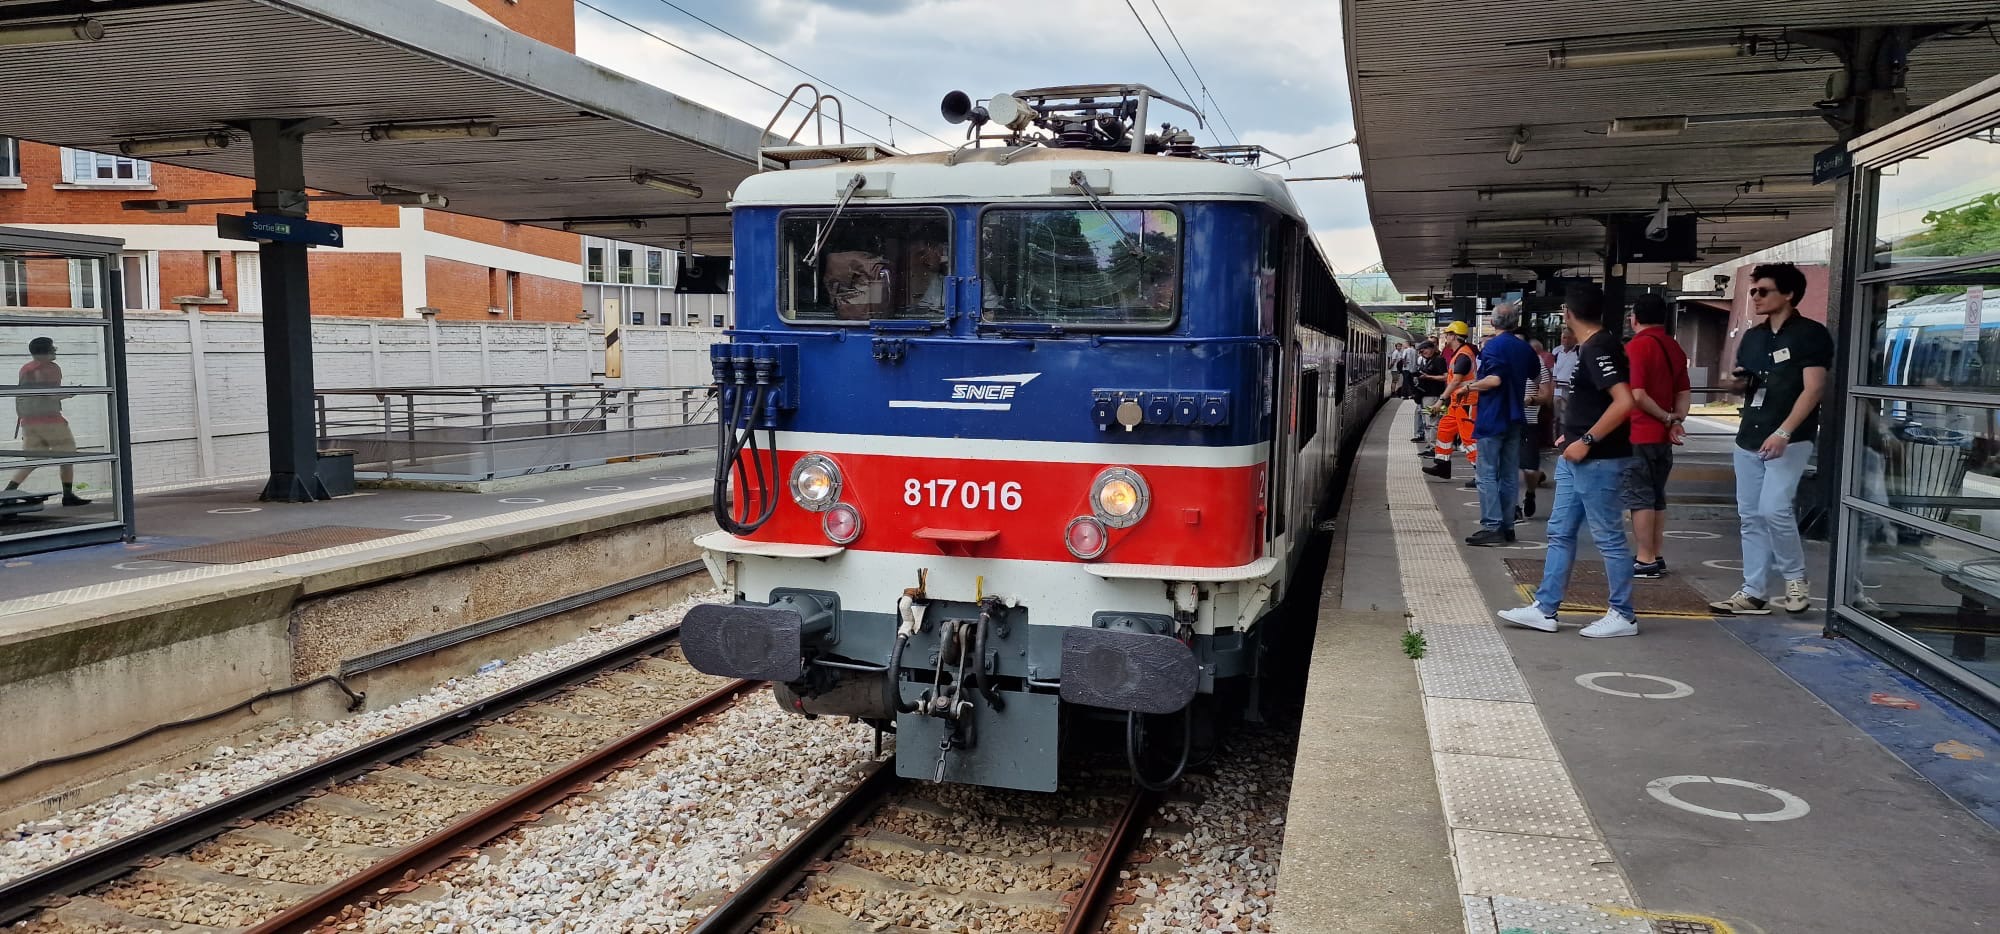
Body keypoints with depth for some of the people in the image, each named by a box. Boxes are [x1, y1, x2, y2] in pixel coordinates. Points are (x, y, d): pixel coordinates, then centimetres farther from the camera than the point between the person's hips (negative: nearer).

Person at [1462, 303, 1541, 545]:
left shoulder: (1494, 346, -13)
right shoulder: (1525, 349, 9)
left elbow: (1494, 380, -24)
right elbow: (1536, 376, 24)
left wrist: (1470, 387, -10)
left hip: (1492, 418, -7)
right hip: (1515, 418, 7)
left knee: (1487, 474, -5)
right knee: (1510, 474, 11)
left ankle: (1492, 527, -11)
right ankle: (1507, 526, 14)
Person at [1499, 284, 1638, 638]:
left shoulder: (1599, 349, -17)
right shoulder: (1587, 348, 13)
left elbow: (1624, 402, -25)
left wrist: (1586, 441, -21)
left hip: (1597, 460, -10)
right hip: (1575, 460, 10)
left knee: (1608, 537, 0)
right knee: (1560, 533, 11)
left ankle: (1623, 615, 10)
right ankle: (1545, 609, 16)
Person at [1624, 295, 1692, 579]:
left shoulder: (1637, 346, -14)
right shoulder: (1674, 348, 11)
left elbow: (1637, 395, -20)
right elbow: (1684, 393, 11)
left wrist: (1667, 418, -9)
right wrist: (1676, 421, -2)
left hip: (1638, 436, -8)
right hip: (1663, 437, 8)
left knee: (1639, 497, -3)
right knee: (1657, 497, 15)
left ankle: (1645, 560, -3)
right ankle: (1657, 556, 19)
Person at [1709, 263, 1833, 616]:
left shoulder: (1811, 334, -5)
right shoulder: (1752, 337, 16)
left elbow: (1813, 388, -13)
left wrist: (1783, 433, -23)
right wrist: (1735, 384, 1)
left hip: (1789, 440, -7)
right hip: (1748, 439, 7)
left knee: (1773, 509, -17)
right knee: (1751, 517, 6)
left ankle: (1795, 578, 4)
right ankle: (1753, 592, 11)